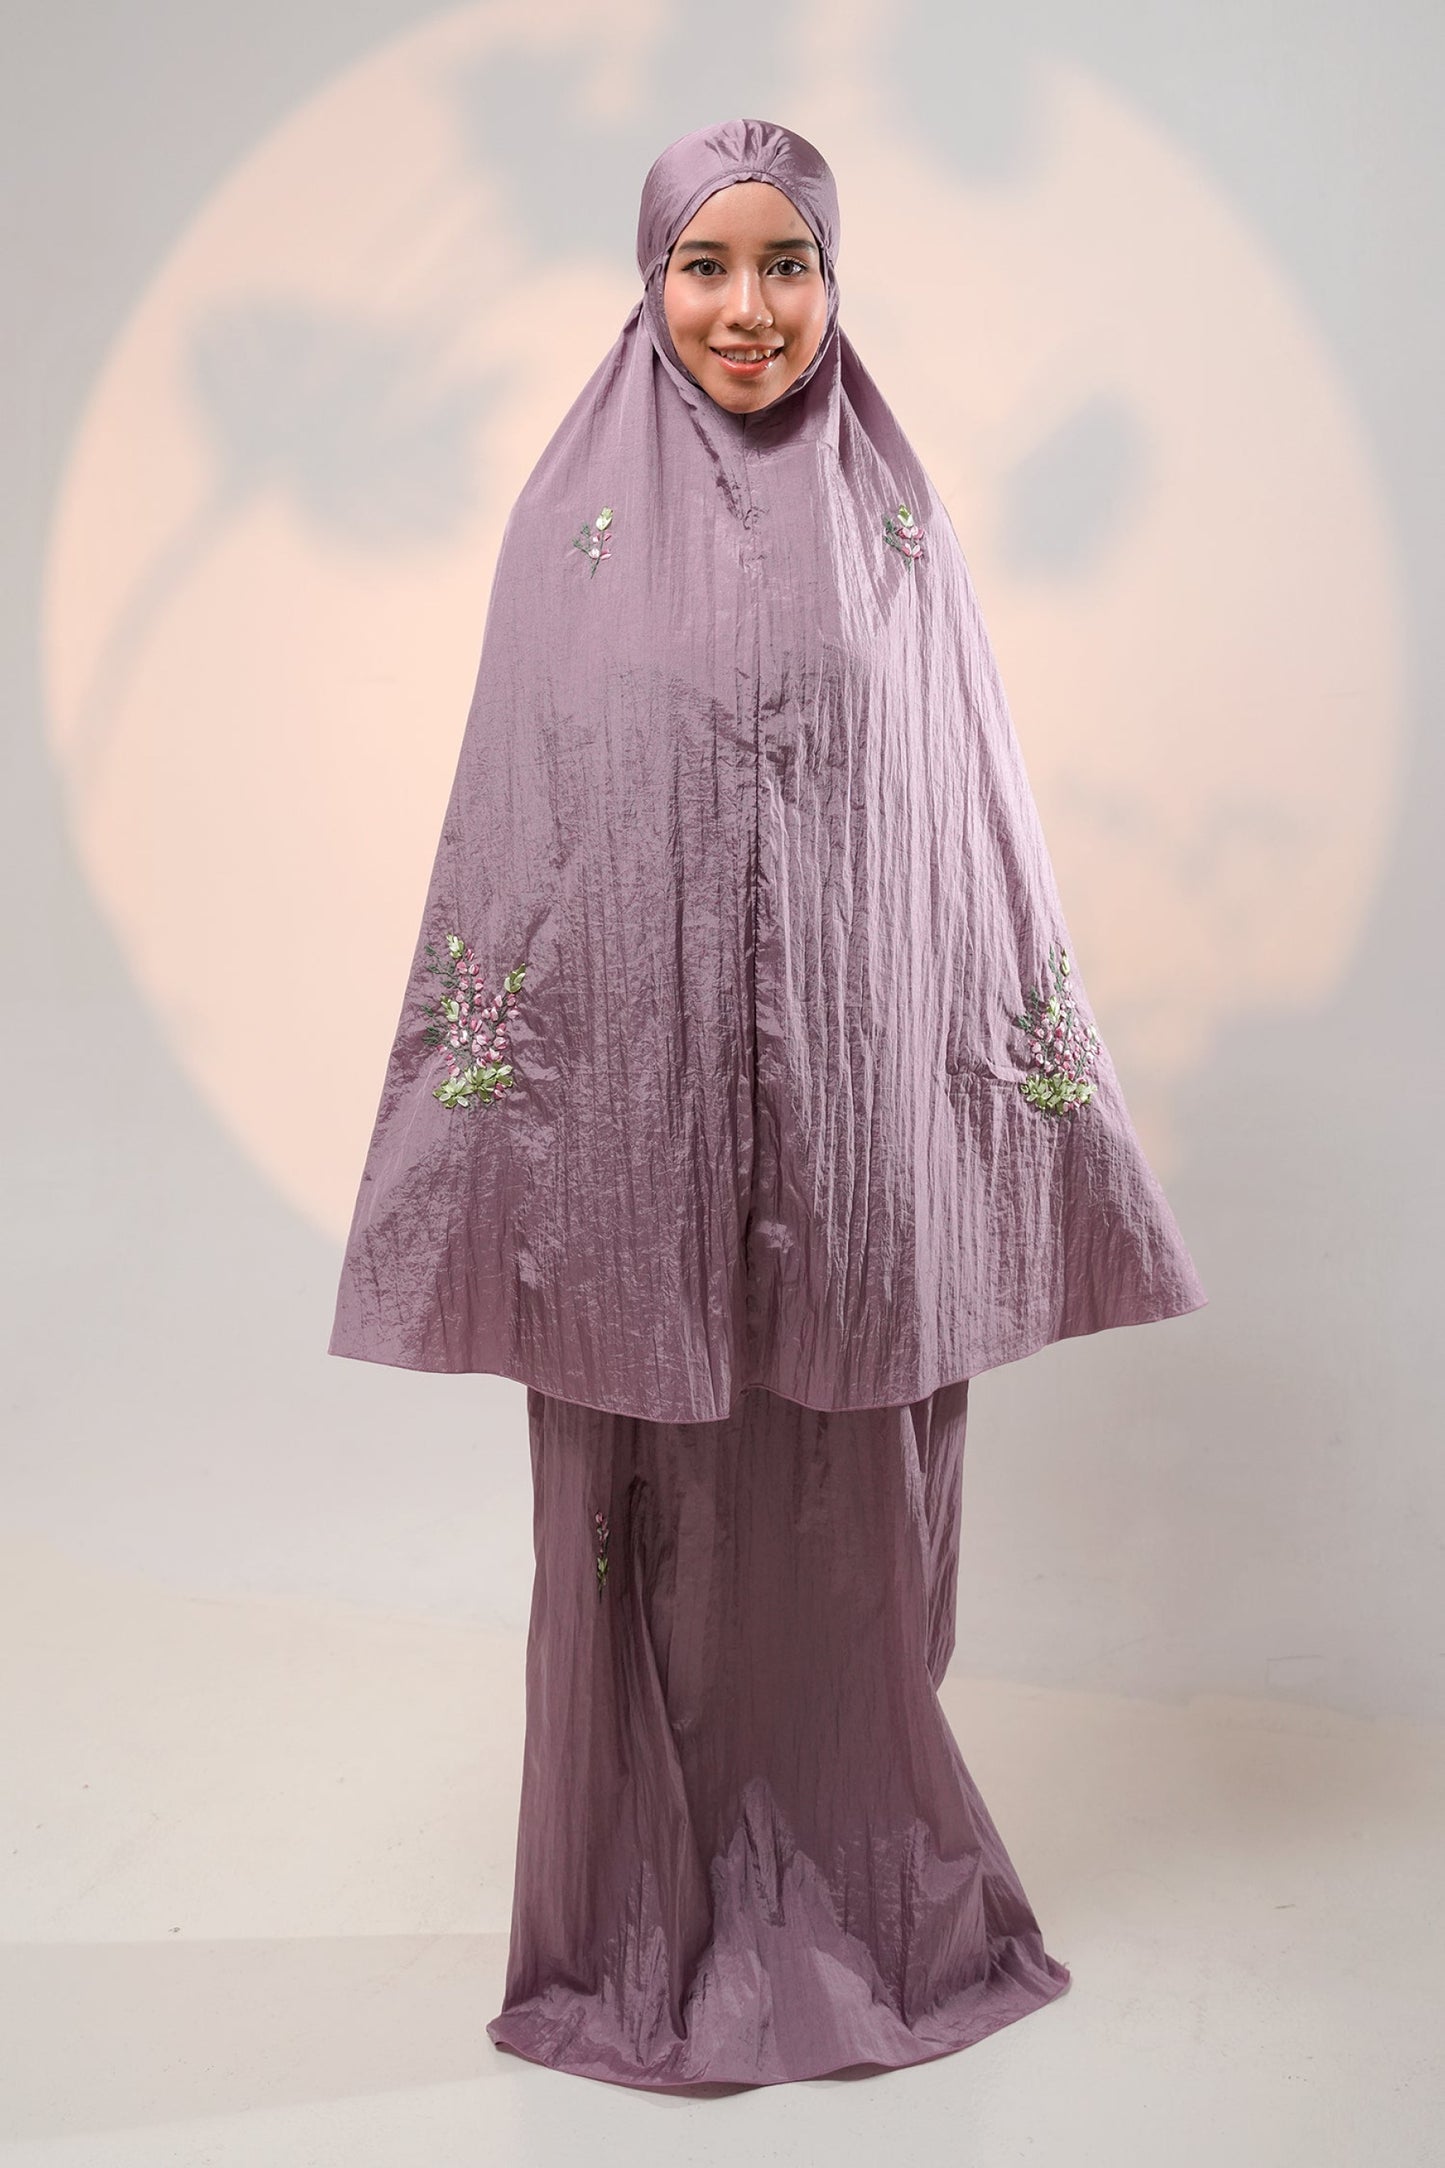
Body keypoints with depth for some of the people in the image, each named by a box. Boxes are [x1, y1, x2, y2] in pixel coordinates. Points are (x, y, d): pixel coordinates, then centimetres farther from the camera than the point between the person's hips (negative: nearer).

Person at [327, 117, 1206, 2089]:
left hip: (852, 1104, 1)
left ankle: (863, 1893, 32)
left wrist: (1030, 1101, 4)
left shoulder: (893, 521, 6)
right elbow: (505, 825, 1)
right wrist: (491, 1127, -4)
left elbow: (968, 819, 7)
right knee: (649, 1516, 8)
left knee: (851, 1517, 10)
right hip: (632, 1101, -1)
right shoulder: (576, 520, 2)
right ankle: (651, 1920, 27)